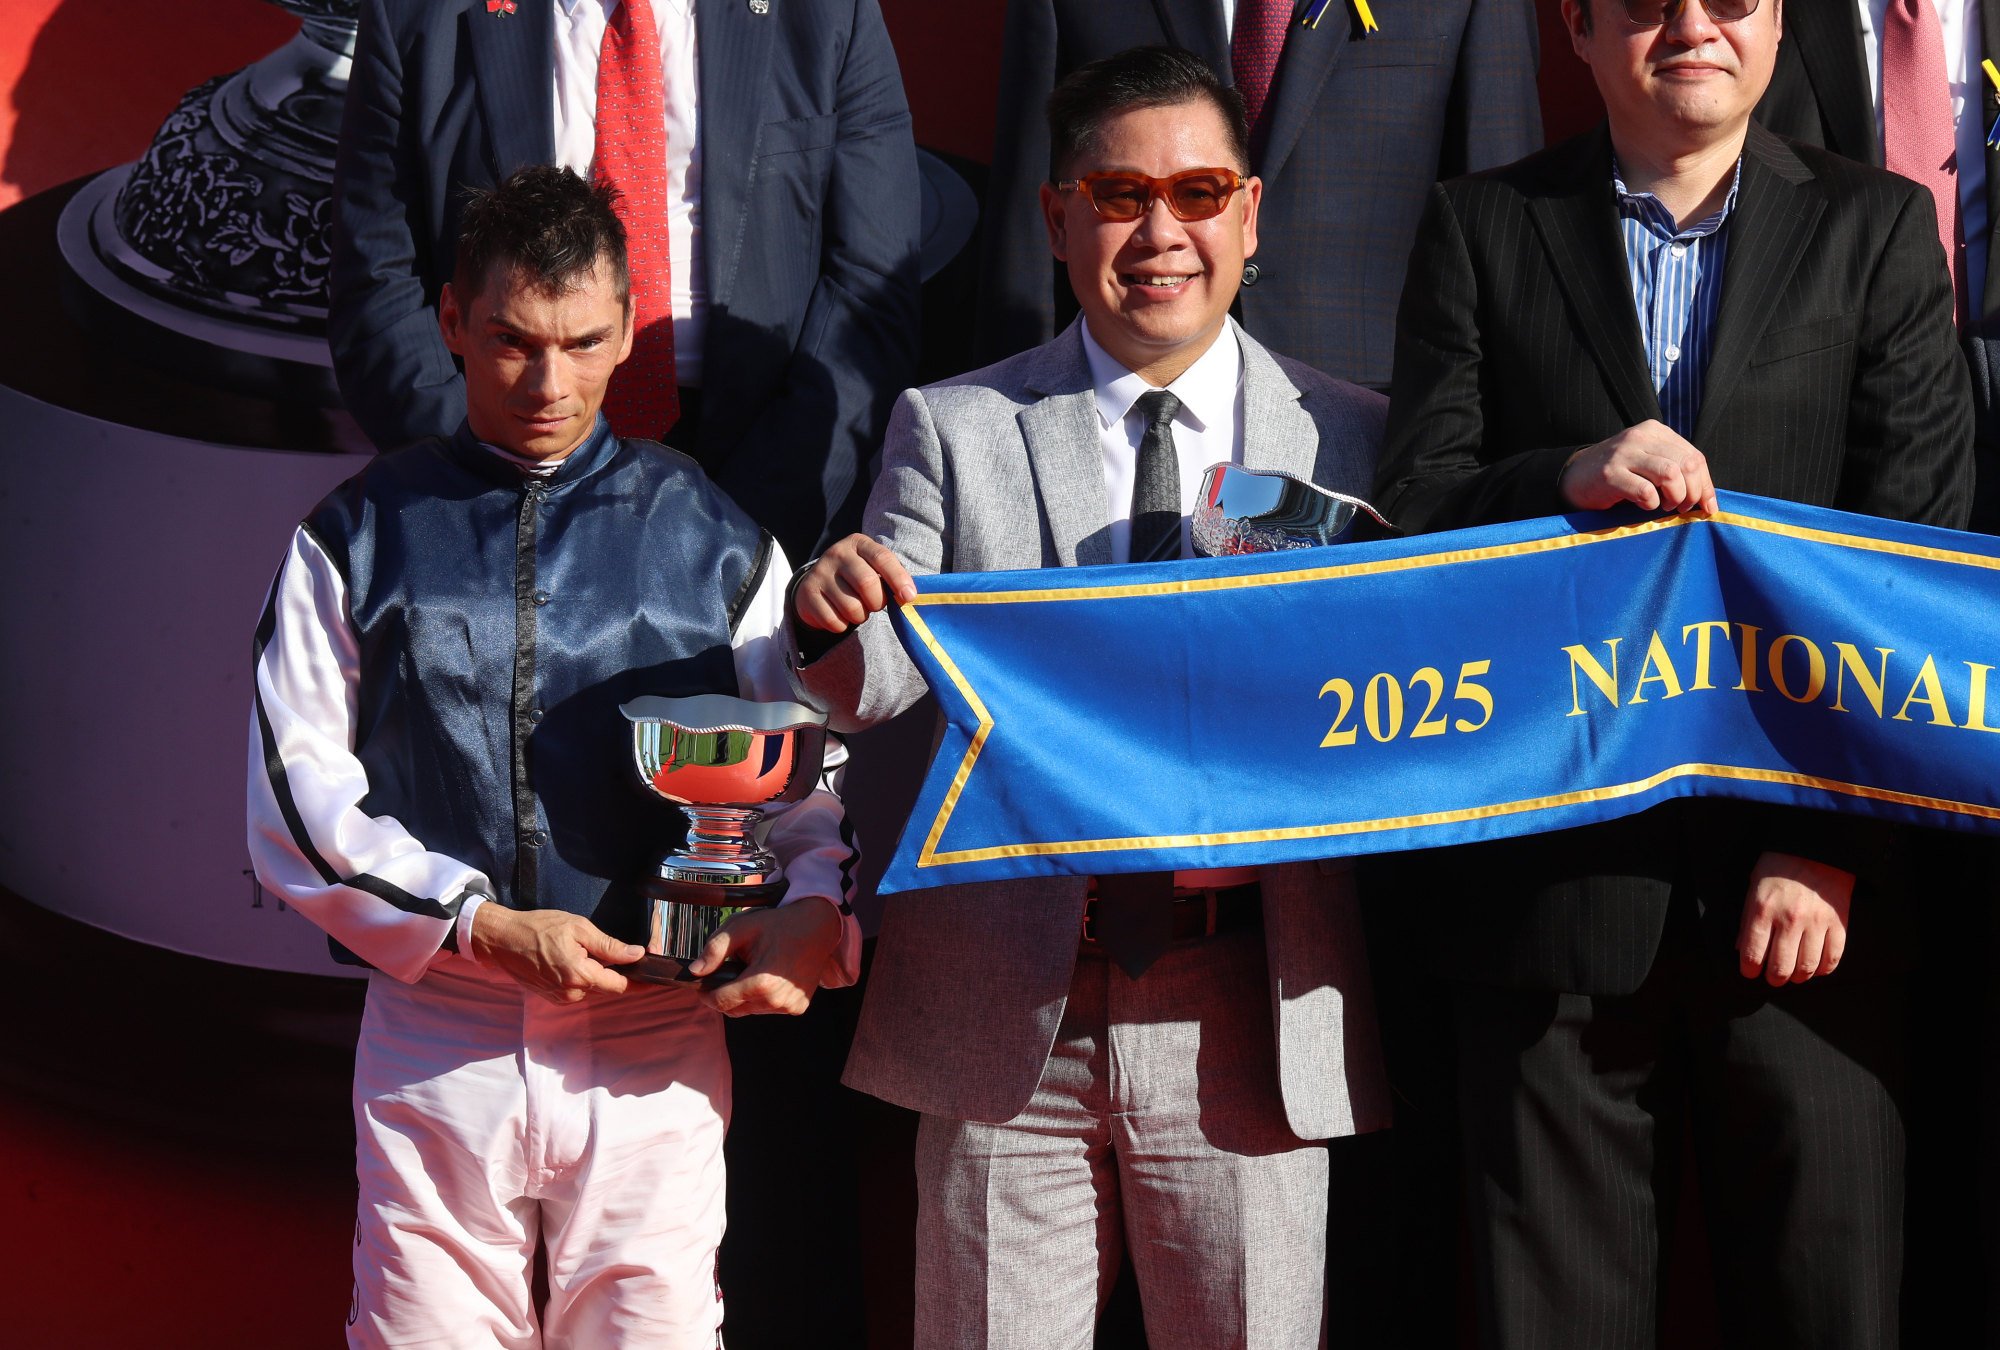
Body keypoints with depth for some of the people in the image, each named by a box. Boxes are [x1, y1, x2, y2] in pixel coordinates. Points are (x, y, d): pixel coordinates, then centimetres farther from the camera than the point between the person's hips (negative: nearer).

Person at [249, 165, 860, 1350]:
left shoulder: (714, 541, 9)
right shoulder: (360, 539, 7)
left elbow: (814, 775, 8)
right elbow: (297, 800, 1)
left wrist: (815, 912, -13)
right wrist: (486, 926, -10)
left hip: (657, 1052, 0)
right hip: (435, 1040, 0)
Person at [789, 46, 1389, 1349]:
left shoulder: (1352, 439, 5)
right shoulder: (953, 428, 5)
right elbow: (884, 684, -3)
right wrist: (837, 620, -24)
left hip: (1247, 1018, 0)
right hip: (1011, 1010, 0)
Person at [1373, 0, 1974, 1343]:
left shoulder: (1877, 228, 8)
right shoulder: (1481, 228, 9)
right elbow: (1412, 506, 4)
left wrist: (1832, 842, -9)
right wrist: (1570, 478, -17)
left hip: (1812, 882, 0)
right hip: (1552, 872, 0)